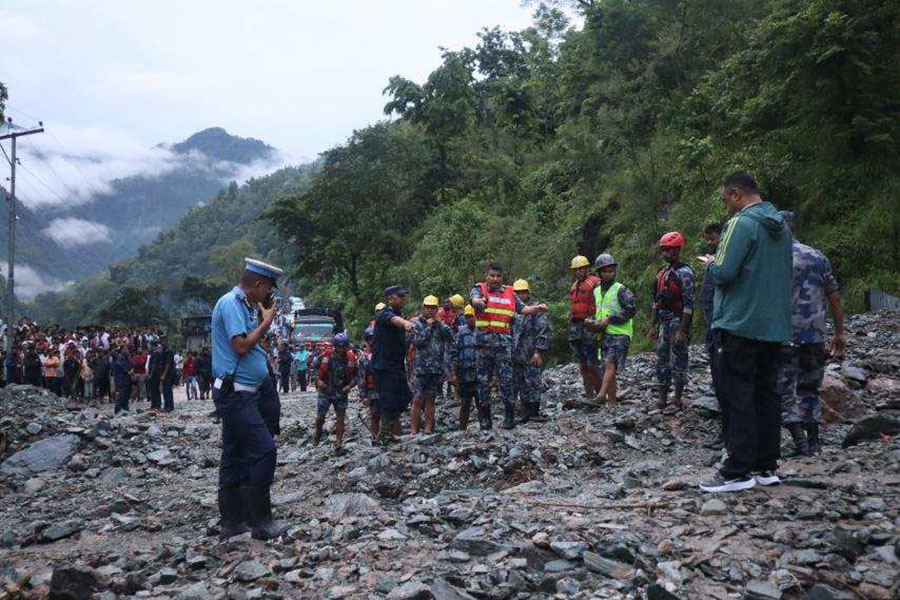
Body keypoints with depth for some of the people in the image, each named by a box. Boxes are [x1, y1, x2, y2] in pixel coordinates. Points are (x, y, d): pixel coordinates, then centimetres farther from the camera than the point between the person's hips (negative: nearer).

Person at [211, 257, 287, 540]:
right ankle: (261, 522, -9)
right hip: (236, 393, -10)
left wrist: (263, 317, 9)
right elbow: (241, 346, -22)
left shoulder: (242, 304, 15)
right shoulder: (231, 303, -14)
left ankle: (232, 521, 17)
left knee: (234, 457, 11)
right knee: (264, 450, -13)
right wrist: (266, 321, -10)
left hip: (238, 395, 10)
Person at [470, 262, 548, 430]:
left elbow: (523, 309, 11)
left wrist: (538, 308, -8)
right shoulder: (479, 289, 6)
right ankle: (484, 418, 11)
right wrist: (479, 302, -41)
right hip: (484, 339, -1)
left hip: (503, 340, 1)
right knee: (483, 379, 3)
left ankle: (510, 418, 1)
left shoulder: (509, 292, 16)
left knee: (506, 379, -4)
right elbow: (474, 299, -17)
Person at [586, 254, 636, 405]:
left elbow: (631, 309, -14)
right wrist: (594, 322, 6)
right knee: (609, 371, 8)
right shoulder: (597, 291, 15)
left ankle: (601, 396, -31)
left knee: (610, 365, -20)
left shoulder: (620, 290, -5)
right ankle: (613, 402, 12)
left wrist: (610, 319, -15)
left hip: (620, 334, -7)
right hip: (604, 335, 7)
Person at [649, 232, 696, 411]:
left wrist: (683, 331, -21)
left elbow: (688, 304, -17)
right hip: (664, 323, 8)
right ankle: (661, 398, 16)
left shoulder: (684, 273, -12)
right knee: (661, 361, 10)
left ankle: (678, 399, 6)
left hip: (678, 323, -8)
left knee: (678, 362, -2)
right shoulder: (662, 273, 14)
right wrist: (653, 326, 14)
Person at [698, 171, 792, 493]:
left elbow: (723, 273, -20)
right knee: (767, 395, 11)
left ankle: (739, 472, -4)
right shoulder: (781, 227, 14)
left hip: (740, 325, -8)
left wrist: (711, 263, 2)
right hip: (774, 327, 9)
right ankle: (766, 467, 16)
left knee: (737, 397, -5)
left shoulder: (741, 223, -13)